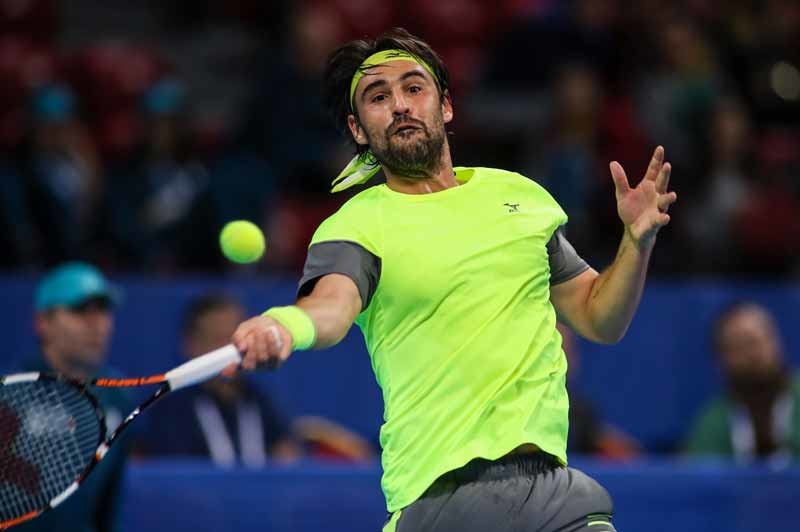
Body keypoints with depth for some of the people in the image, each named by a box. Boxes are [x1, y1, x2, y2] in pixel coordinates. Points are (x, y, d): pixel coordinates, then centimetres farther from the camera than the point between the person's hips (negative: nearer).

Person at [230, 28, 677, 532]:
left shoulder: (521, 193, 15)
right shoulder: (354, 227, 0)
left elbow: (599, 320, 20)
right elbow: (332, 303, -22)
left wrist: (638, 241, 2)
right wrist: (287, 324, -45)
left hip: (550, 484, 3)